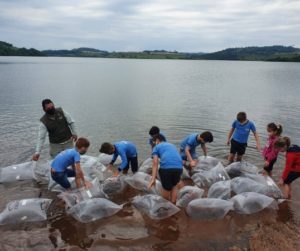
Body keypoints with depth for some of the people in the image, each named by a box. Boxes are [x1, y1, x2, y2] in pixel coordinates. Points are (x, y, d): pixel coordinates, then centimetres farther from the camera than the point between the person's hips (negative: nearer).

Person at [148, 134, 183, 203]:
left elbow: (155, 163, 4)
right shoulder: (172, 145, 35)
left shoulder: (157, 147, 19)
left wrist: (153, 179, -2)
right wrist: (178, 177, 50)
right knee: (174, 186, 28)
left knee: (166, 188, 17)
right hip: (179, 167, 4)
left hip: (166, 167, -4)